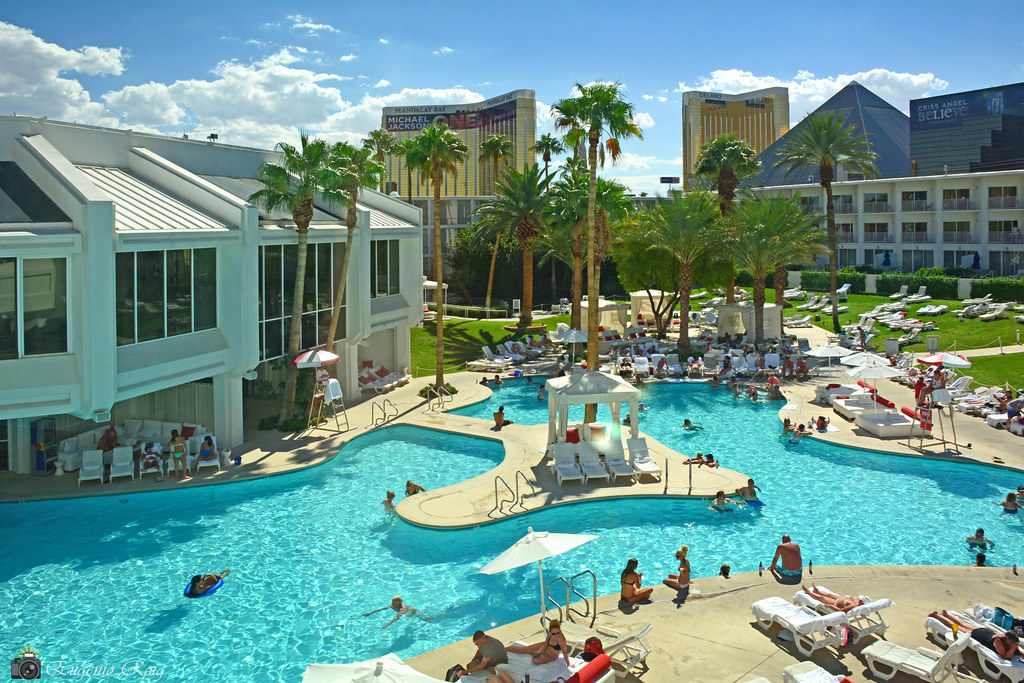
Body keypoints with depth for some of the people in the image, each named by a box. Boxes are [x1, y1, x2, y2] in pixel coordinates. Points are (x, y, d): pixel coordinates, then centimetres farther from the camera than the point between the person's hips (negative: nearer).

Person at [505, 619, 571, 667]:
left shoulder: (561, 639, -42)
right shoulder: (550, 634, -23)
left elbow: (565, 652, -32)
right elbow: (546, 644, -9)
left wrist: (568, 664, -27)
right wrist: (539, 651, -23)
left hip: (550, 657, -4)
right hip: (544, 646, 4)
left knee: (536, 660, -31)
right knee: (520, 649, 7)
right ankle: (502, 648, 31)